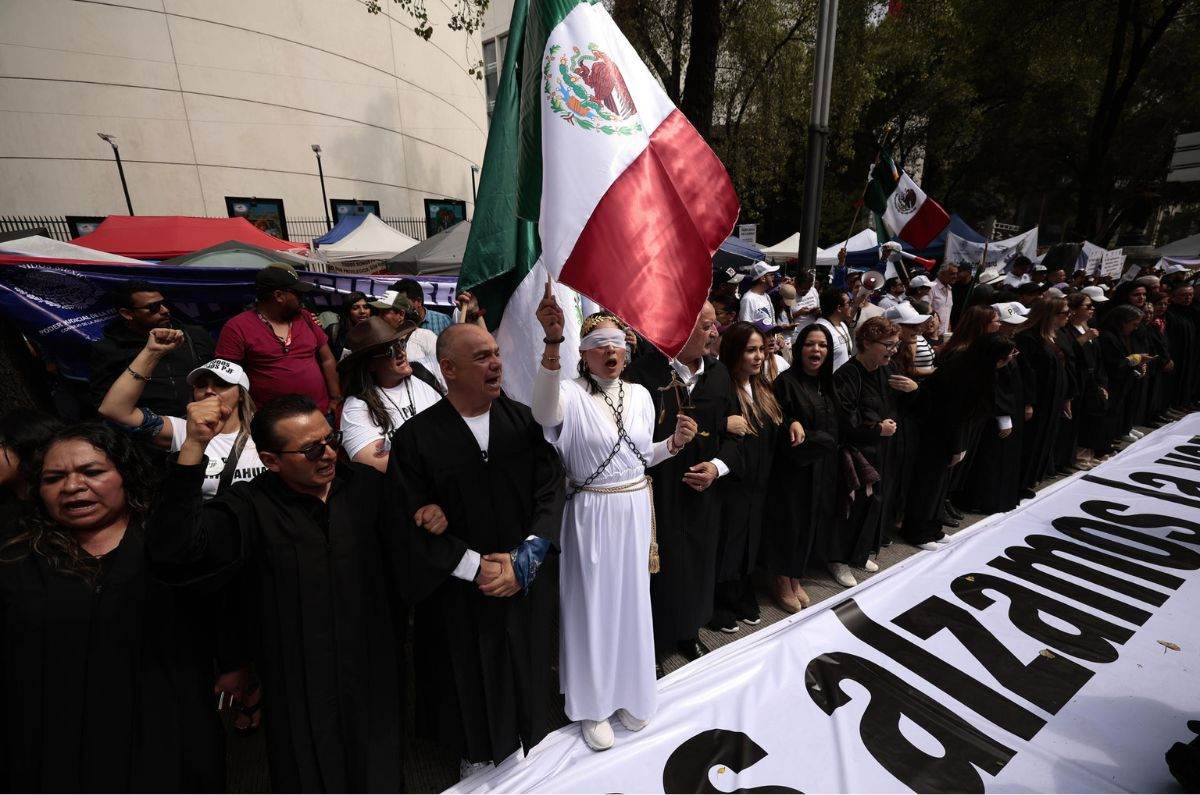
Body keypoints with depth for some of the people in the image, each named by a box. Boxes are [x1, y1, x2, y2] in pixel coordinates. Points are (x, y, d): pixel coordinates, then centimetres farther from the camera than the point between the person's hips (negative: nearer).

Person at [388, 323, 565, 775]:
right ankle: (475, 754, 49)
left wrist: (526, 556, -18)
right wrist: (475, 567, -18)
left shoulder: (522, 420, -6)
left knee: (524, 669, 21)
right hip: (458, 593, -2)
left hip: (526, 583, 2)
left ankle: (524, 736, 50)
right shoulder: (415, 437, -14)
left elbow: (550, 490, -7)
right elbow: (410, 521, -13)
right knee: (471, 678, 20)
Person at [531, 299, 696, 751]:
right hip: (591, 515, -4)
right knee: (593, 606, 11)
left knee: (631, 602, 19)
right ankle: (592, 704, 36)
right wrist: (552, 342, -53)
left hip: (634, 511, 5)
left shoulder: (639, 395, 3)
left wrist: (674, 443, -6)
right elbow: (545, 412, -40)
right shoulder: (571, 394, -13)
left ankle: (628, 693, 45)